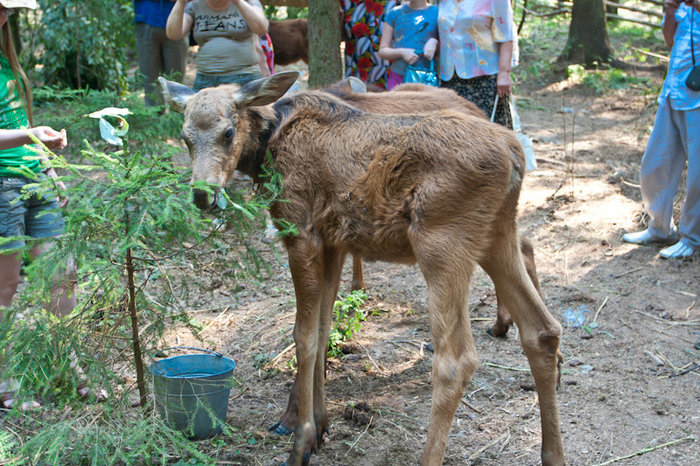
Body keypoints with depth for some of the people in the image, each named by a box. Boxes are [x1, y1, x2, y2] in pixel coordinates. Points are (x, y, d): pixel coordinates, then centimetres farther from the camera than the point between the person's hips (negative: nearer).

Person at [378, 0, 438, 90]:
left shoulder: (437, 12, 5)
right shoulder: (394, 13, 9)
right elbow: (382, 51, 9)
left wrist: (434, 41, -12)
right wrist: (402, 52, -10)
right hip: (398, 76, 1)